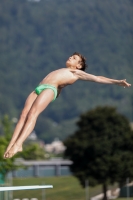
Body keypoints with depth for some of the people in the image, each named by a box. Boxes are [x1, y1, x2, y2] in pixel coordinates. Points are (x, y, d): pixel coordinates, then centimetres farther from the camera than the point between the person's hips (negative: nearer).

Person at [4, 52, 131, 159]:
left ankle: (18, 144, -38)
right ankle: (11, 145, -27)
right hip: (38, 89, 6)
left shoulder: (77, 73, 19)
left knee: (32, 114, -27)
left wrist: (117, 82, 2)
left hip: (50, 89, -6)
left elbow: (97, 78, 12)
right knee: (23, 115, -16)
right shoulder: (61, 72, 38)